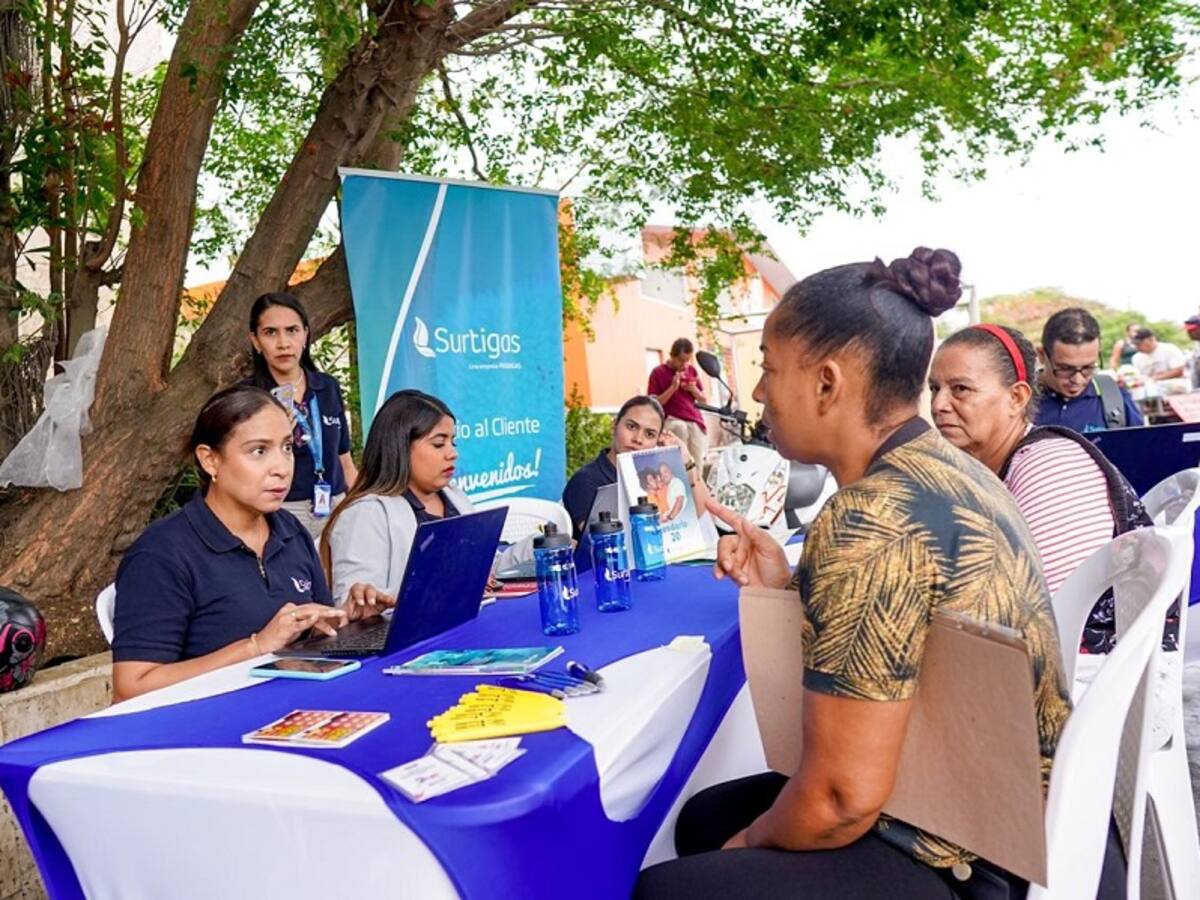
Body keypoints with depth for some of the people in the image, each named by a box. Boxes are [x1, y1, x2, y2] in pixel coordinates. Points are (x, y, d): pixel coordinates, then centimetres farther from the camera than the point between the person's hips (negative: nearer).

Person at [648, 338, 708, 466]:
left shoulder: (692, 370, 11)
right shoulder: (658, 372, -2)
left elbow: (704, 400, 16)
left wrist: (694, 390, -4)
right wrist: (673, 388, -15)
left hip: (695, 421, 4)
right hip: (673, 421, -4)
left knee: (698, 463, -1)